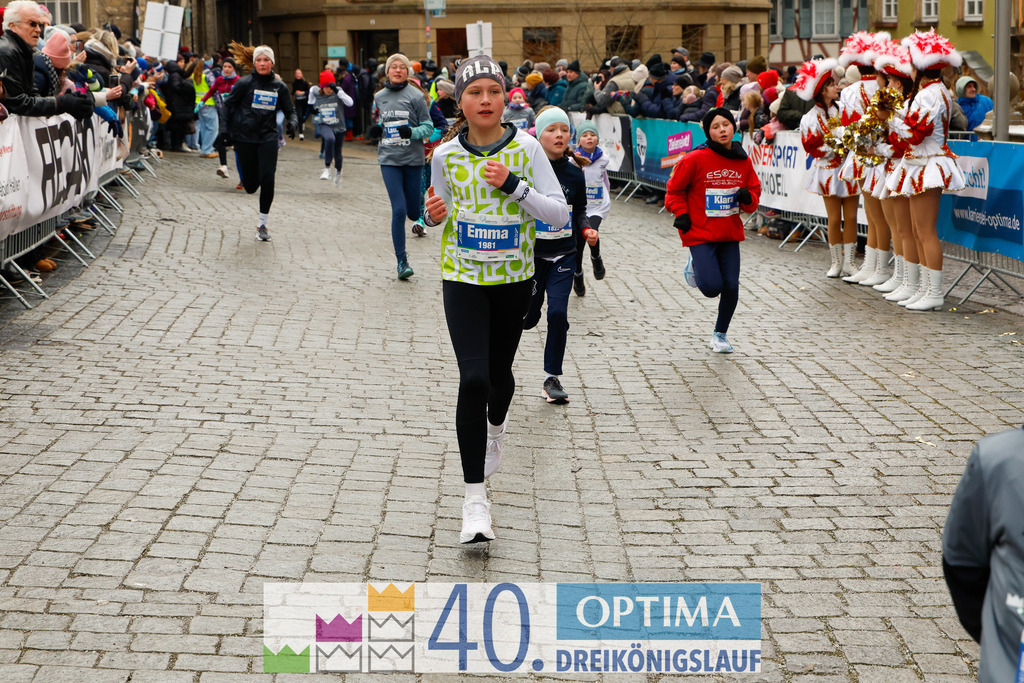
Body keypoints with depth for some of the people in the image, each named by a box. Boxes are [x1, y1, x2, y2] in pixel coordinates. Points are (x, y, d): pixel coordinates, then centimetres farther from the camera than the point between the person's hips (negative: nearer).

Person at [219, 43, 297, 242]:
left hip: (267, 137, 1)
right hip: (244, 137, -1)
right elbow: (227, 105, 5)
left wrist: (292, 122, -10)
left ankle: (262, 223, 1)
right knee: (250, 186, 1)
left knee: (267, 179, -14)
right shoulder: (245, 83, -3)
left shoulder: (279, 86, 4)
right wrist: (225, 130, -5)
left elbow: (290, 110, 12)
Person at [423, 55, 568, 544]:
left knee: (499, 372, 17)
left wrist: (515, 186, -23)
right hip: (463, 279, -1)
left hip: (514, 278, 1)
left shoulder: (526, 148, -8)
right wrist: (434, 215, -11)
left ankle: (495, 427, 55)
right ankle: (475, 498, -11)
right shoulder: (445, 155, -5)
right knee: (473, 379, -15)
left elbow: (560, 215, -11)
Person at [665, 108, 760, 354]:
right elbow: (674, 190, 0)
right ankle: (695, 267, 23)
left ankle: (720, 333, 23)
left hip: (730, 234, 4)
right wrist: (681, 214, -11)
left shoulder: (743, 162, 2)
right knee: (712, 287, -14)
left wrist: (748, 198, -8)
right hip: (700, 233, -4)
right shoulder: (695, 160, -11)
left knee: (731, 287, 0)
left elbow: (755, 190, 14)